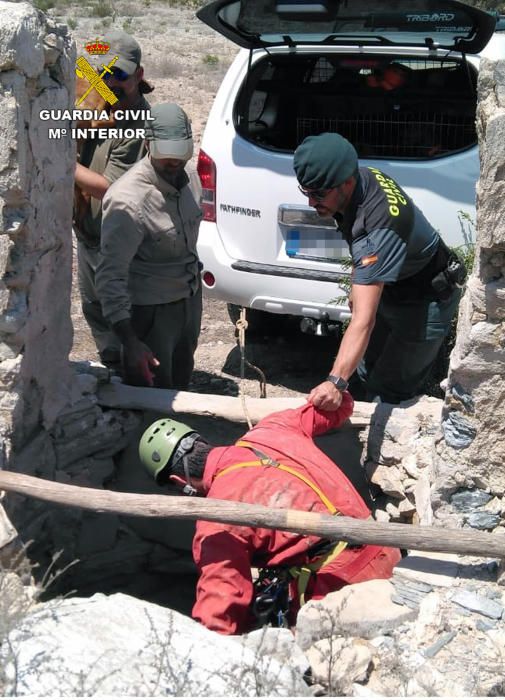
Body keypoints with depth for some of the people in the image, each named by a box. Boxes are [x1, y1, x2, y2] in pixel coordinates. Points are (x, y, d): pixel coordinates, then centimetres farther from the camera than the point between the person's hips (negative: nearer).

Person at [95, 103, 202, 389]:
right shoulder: (129, 199, -26)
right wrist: (130, 342, -36)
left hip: (189, 300, 8)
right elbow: (110, 276, -29)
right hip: (153, 311, -8)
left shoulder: (184, 179, -1)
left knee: (181, 385, 23)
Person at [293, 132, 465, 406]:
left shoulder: (378, 228, -42)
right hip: (390, 290, 9)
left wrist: (336, 382, -57)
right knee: (364, 376, 17)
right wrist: (358, 284, 12)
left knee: (389, 394, -4)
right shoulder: (364, 177, -16)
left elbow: (364, 319, -49)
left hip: (425, 304, -9)